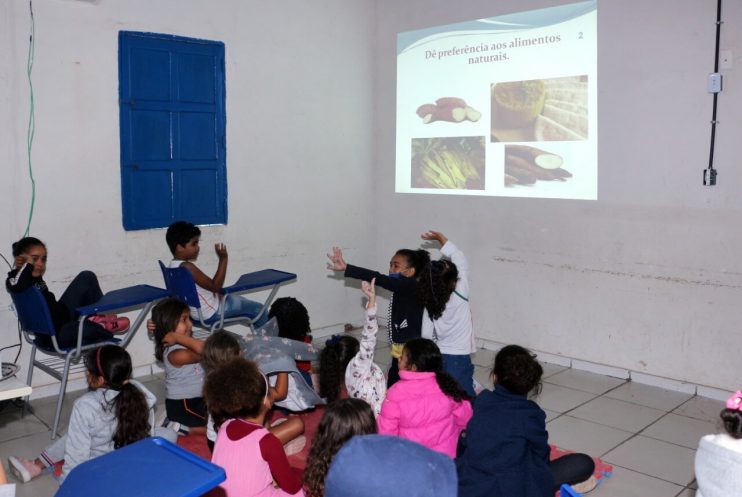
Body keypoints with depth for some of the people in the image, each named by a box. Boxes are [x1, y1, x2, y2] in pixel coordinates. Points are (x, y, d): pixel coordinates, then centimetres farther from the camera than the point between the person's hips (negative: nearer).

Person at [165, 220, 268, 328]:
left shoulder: (174, 265, 3)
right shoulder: (187, 267, -28)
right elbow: (215, 286, -25)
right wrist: (223, 259, -25)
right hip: (211, 312, -10)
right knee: (258, 308, 0)